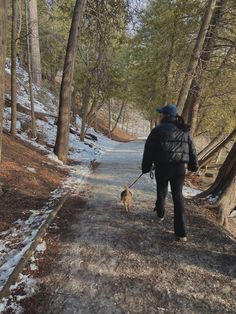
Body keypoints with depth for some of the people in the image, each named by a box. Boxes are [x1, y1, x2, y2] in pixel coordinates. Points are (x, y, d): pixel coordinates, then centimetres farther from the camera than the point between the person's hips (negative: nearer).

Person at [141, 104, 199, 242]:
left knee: (161, 191, 23)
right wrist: (194, 166, 20)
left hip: (163, 167, -2)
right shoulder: (184, 131, 7)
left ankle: (160, 214, 45)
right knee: (178, 197, 3)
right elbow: (192, 150, 10)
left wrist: (146, 167, 4)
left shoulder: (158, 130, -6)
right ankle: (181, 233, 2)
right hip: (180, 167, 3)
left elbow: (149, 150, -5)